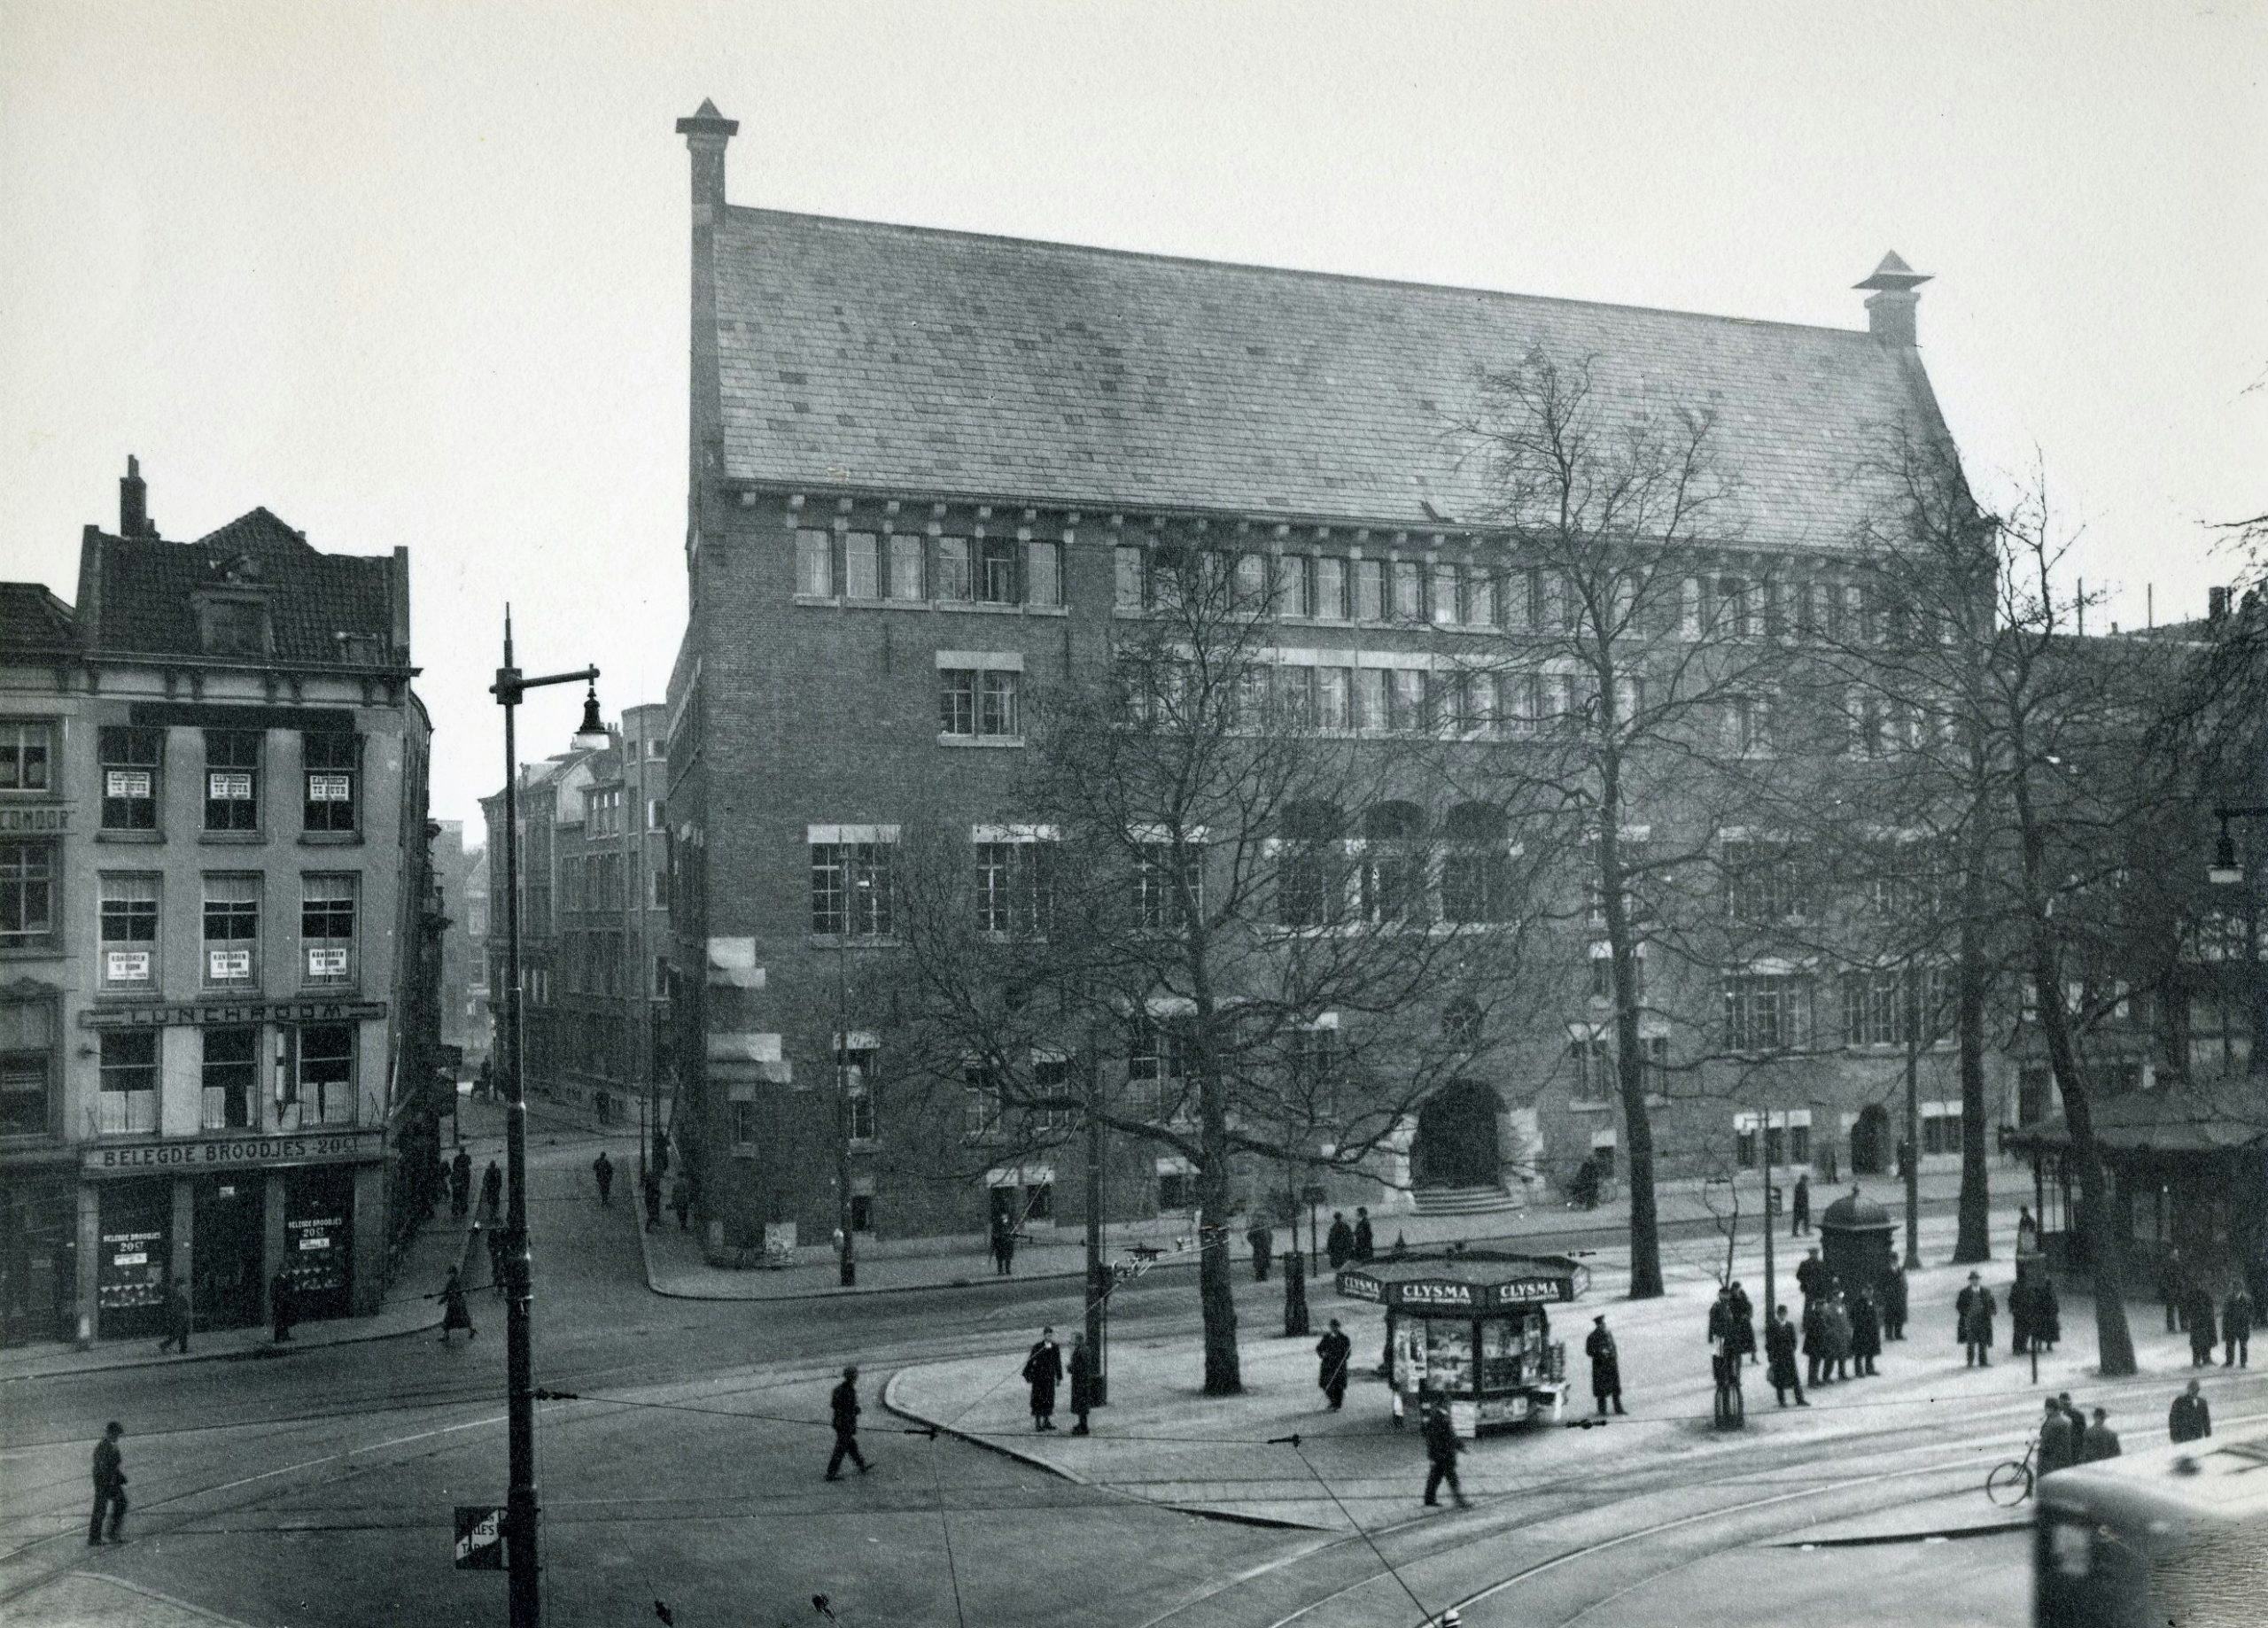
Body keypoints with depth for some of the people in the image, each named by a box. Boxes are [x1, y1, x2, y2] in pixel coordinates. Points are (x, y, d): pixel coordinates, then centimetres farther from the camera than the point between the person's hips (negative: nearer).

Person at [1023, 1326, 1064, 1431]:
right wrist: (1027, 1375, -8)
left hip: (1050, 1377, 4)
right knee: (1038, 1400, -1)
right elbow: (1030, 1361, -4)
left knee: (1049, 1399, 7)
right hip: (1038, 1377, -4)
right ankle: (1038, 1423, 4)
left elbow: (1058, 1363, 10)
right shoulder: (1037, 1347, -7)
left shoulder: (1056, 1347, 4)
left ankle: (1047, 1422, 17)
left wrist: (1059, 1378, 10)